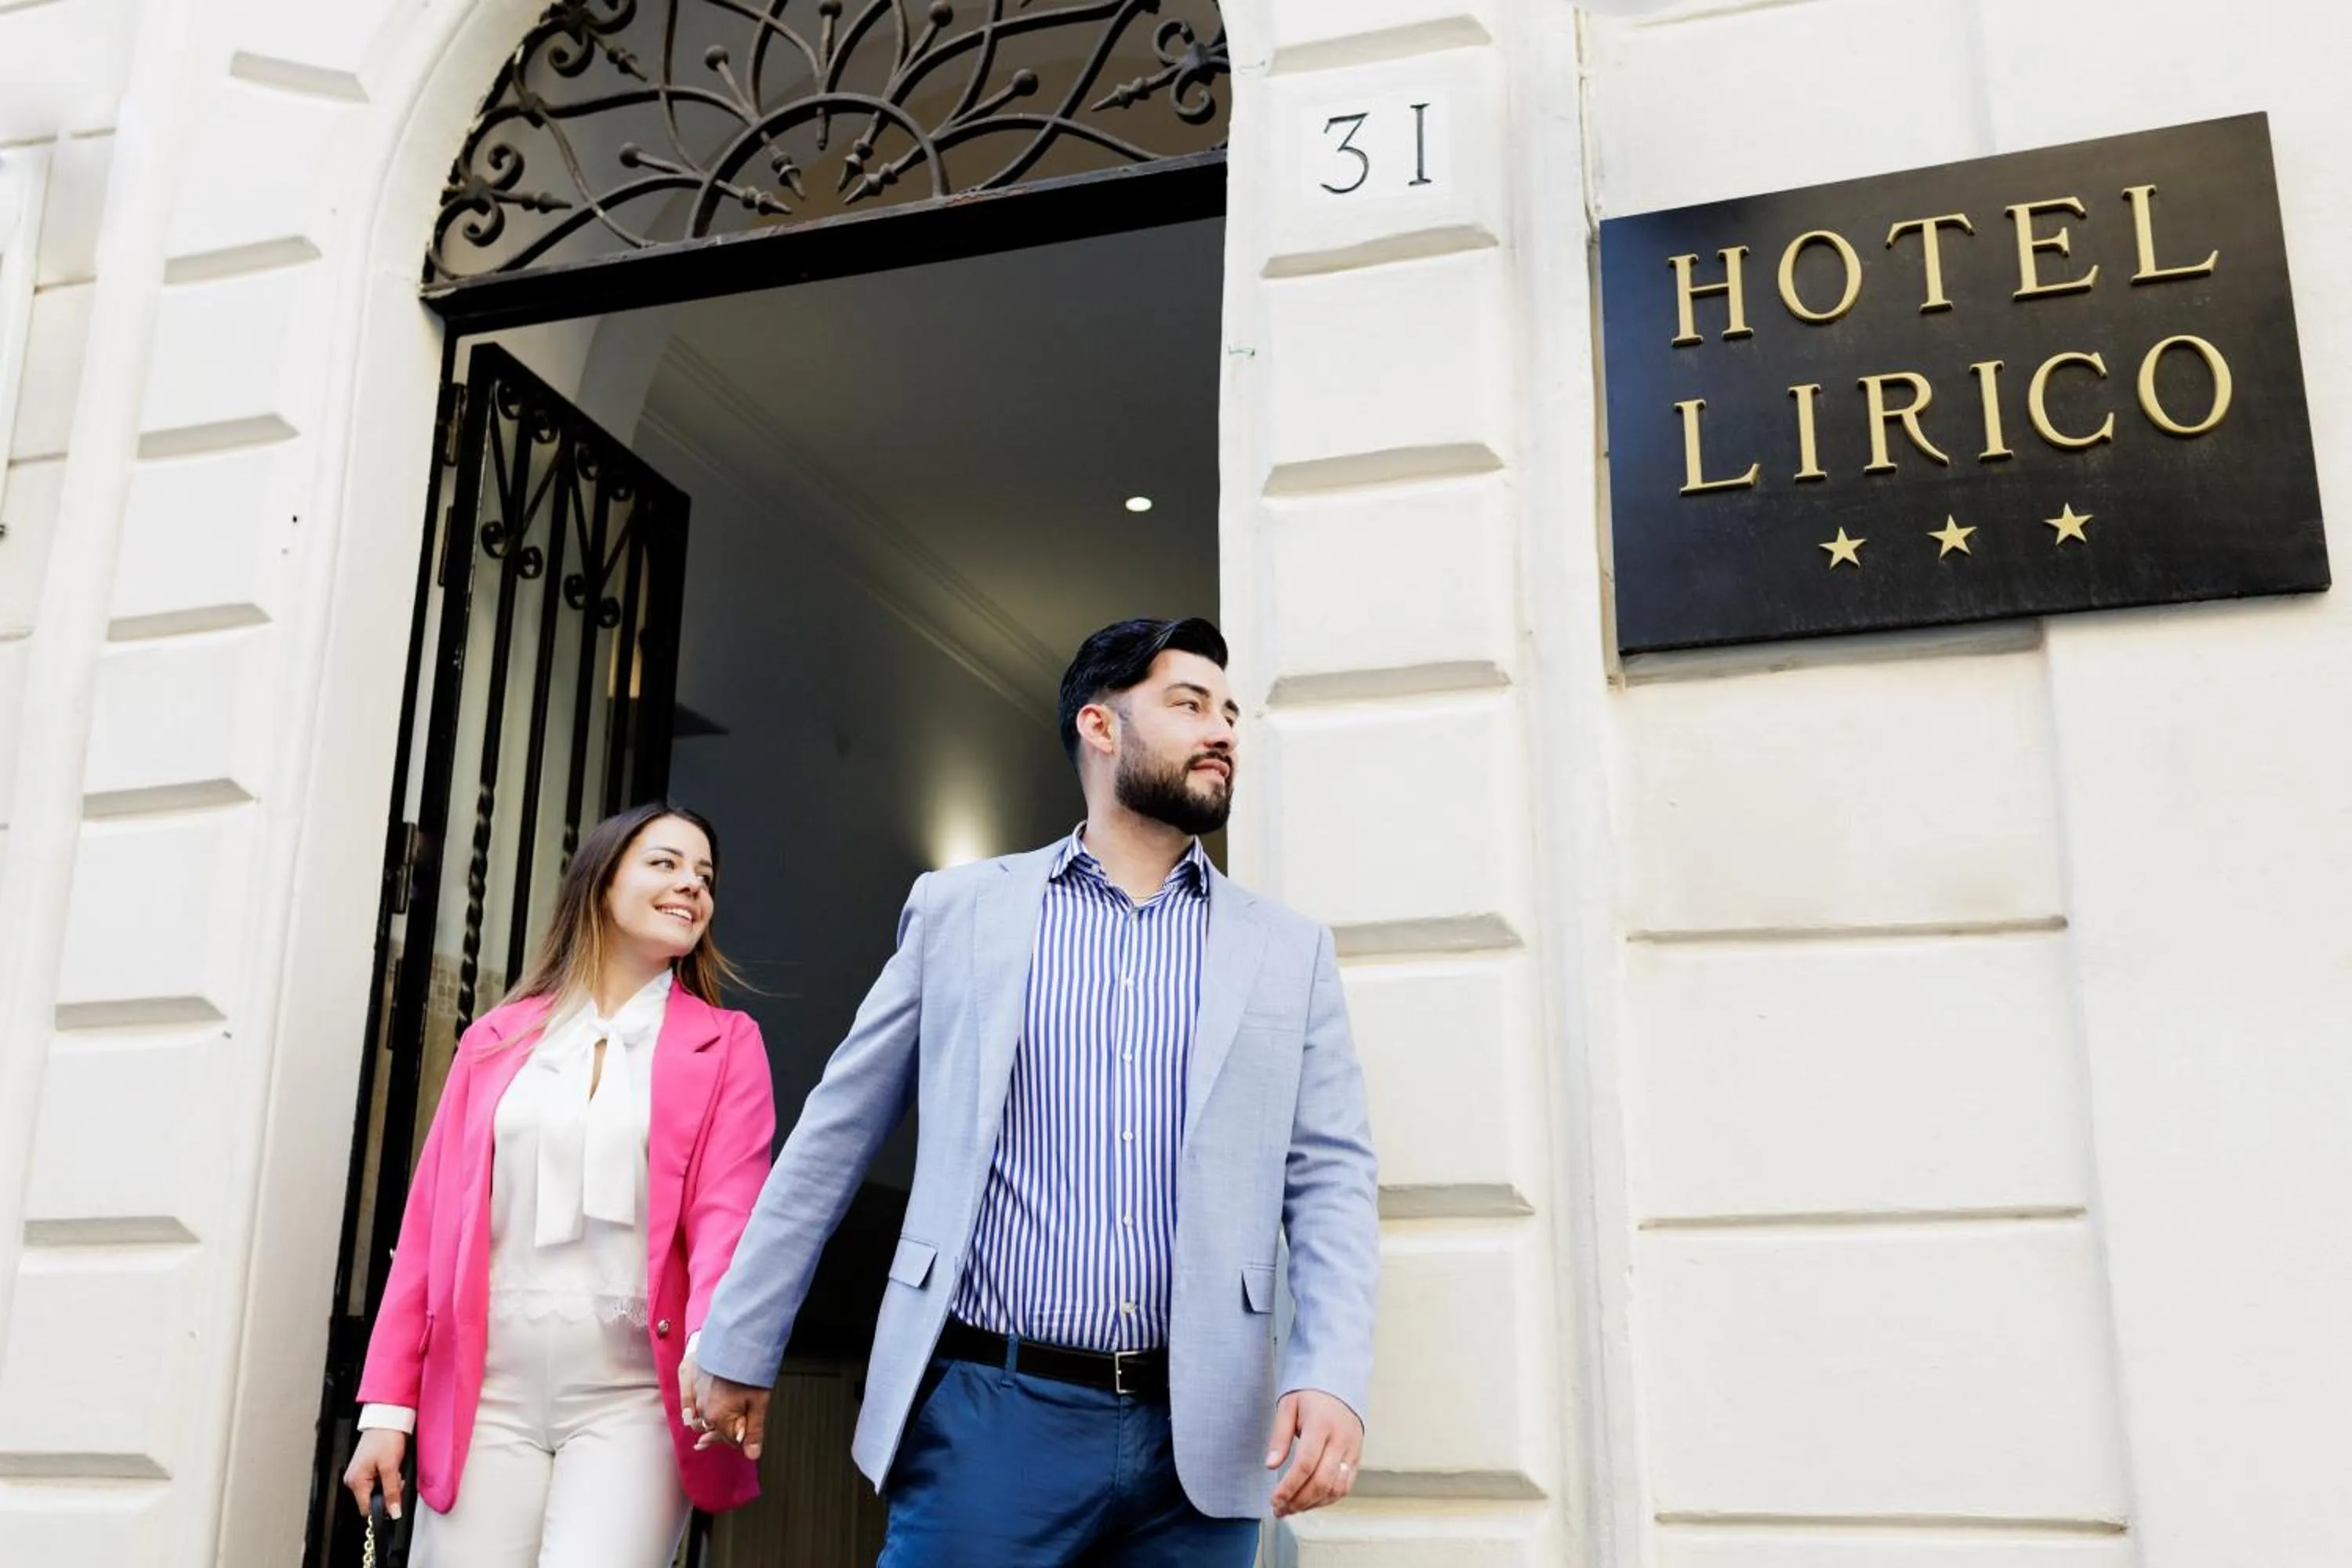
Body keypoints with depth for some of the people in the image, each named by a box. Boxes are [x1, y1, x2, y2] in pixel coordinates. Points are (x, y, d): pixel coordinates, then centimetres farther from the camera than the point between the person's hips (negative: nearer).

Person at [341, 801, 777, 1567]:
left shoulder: (726, 1045, 6)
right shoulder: (497, 1039, 13)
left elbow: (727, 1212, -7)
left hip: (631, 1396, -2)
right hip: (487, 1391, 2)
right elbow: (430, 1223, 11)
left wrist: (714, 1343, -26)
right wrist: (388, 1403, 6)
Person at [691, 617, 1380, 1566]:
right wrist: (739, 1343, 9)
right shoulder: (960, 910, 7)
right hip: (989, 1414, -1)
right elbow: (832, 1137, 9)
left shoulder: (1288, 953, 9)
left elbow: (1331, 1182, 3)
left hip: (1198, 1436, 2)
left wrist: (1333, 1376, -12)